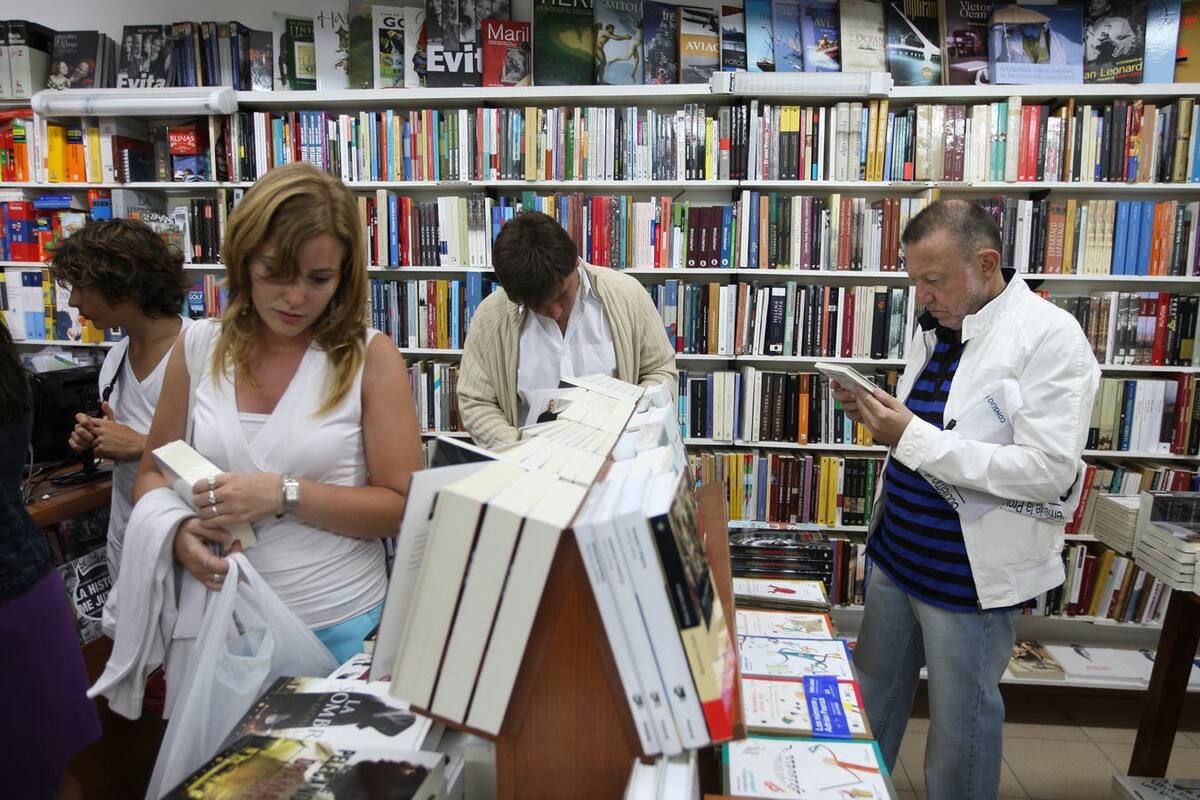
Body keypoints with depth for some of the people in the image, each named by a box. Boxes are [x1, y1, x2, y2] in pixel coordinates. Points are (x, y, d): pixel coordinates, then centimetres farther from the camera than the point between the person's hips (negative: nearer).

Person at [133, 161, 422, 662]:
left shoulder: (370, 357, -10)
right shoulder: (198, 348, -1)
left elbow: (403, 505, -11)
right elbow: (153, 473, 10)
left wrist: (283, 494, -21)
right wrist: (179, 530, -11)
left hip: (339, 627, -2)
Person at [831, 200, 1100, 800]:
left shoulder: (1050, 336, -16)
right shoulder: (935, 329, 7)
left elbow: (1049, 472, -23)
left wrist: (913, 437, -26)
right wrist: (876, 415, -4)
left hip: (967, 571, -7)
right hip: (896, 551, 7)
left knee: (960, 719, 11)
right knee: (874, 691, 20)